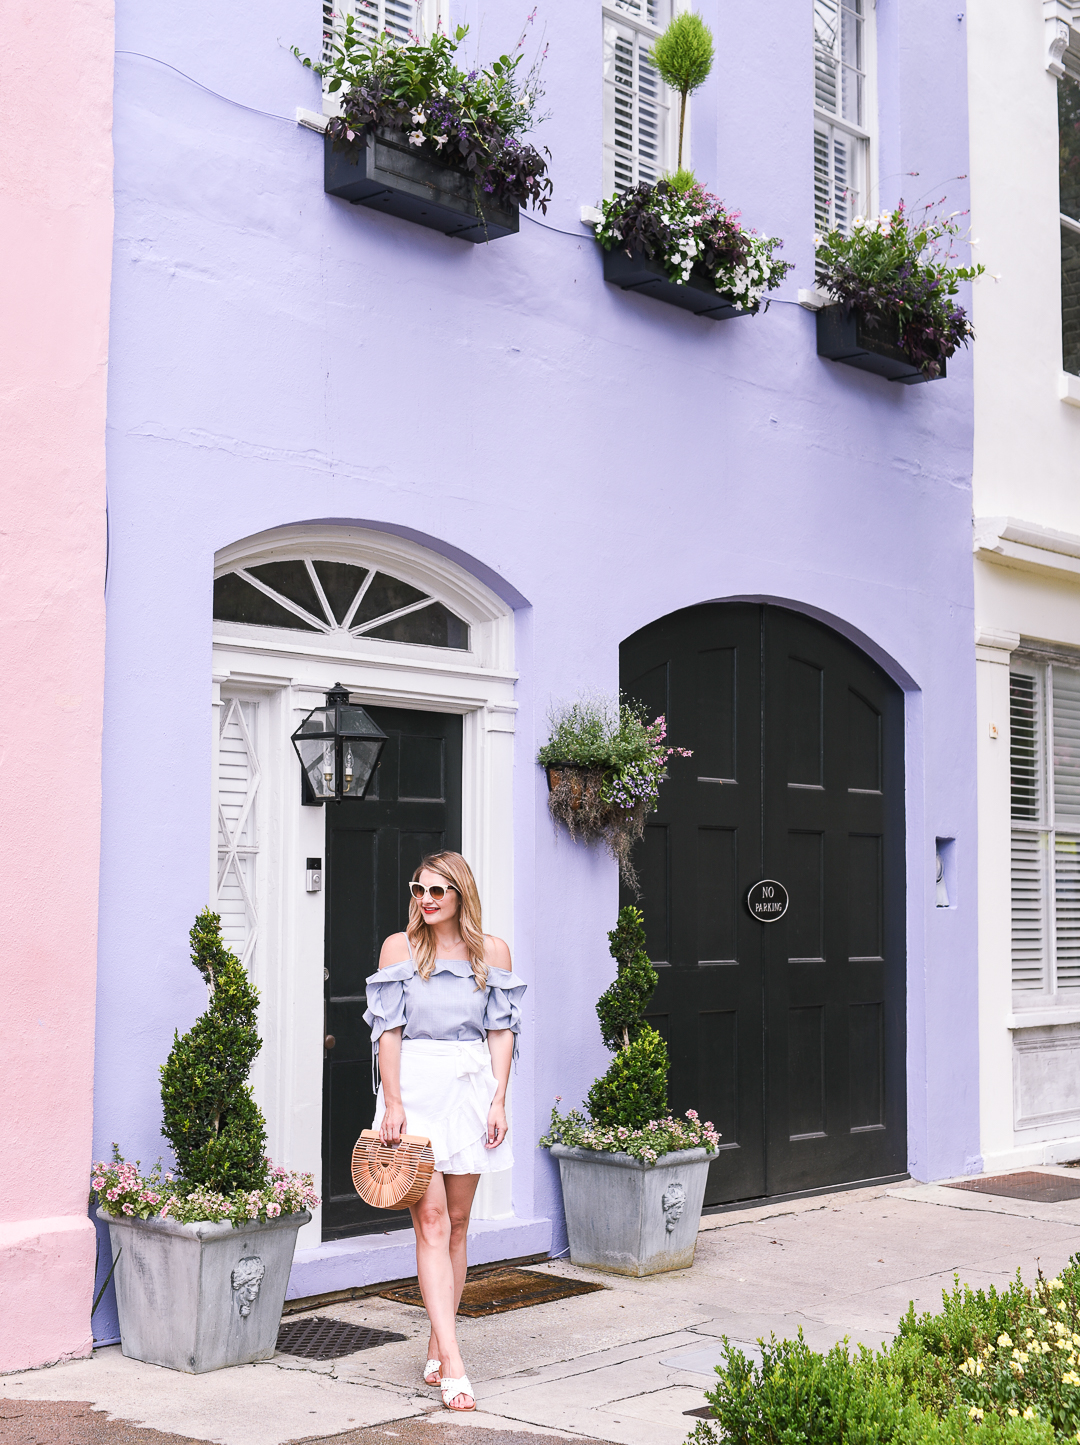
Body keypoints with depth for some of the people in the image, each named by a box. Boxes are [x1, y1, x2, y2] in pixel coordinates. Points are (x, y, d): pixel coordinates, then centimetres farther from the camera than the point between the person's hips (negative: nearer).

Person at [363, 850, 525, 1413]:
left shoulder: (491, 951, 8)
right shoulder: (400, 947, 3)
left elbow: (502, 1030, 7)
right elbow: (388, 1029, -1)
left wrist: (499, 1101, -2)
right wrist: (393, 1103, -9)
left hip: (472, 1088, 2)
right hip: (416, 1087, -2)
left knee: (456, 1224, 7)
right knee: (432, 1221, -9)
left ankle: (437, 1348, 19)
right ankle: (452, 1365, -13)